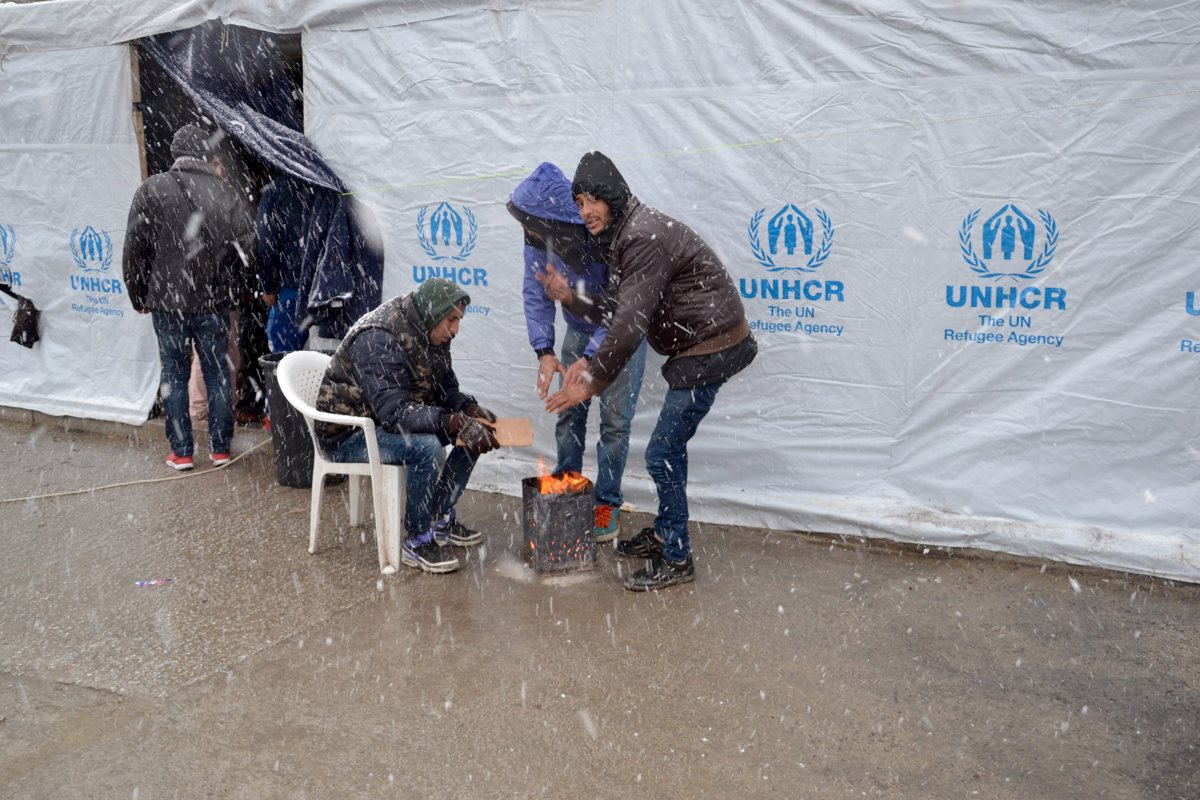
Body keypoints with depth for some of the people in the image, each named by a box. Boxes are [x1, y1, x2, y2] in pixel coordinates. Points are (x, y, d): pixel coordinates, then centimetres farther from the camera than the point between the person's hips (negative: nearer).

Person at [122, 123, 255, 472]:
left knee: (174, 374, 8)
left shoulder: (151, 190, -4)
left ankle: (181, 452, 11)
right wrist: (233, 292, 12)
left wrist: (139, 297, 8)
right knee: (217, 373, 10)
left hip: (167, 301, 0)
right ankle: (220, 448, 15)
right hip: (214, 302, 0)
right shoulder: (226, 193, -3)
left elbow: (134, 250, -3)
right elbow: (246, 250, -1)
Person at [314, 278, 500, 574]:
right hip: (348, 434, -9)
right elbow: (394, 412, -35)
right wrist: (455, 423, -41)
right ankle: (417, 541, -15)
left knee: (473, 430, -2)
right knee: (426, 447, -32)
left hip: (390, 421, 9)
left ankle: (441, 518, 8)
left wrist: (469, 410, -14)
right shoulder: (378, 339, -28)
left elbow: (446, 389, 7)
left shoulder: (429, 334, -1)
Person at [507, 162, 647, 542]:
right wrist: (544, 351, -20)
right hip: (579, 329, 5)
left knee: (615, 419, -1)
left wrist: (589, 358, -36)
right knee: (569, 413, 7)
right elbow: (536, 293, -10)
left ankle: (607, 502, 14)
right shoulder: (538, 236, -19)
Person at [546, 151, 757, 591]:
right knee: (671, 447, 21)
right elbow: (615, 310, 9)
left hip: (711, 349, -11)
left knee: (662, 454, -6)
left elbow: (632, 321, -28)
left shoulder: (645, 238, -22)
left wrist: (592, 381, -23)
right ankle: (665, 533, 37)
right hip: (700, 347, 11)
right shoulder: (625, 236, 12)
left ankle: (676, 560, 7)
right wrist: (571, 298, -7)